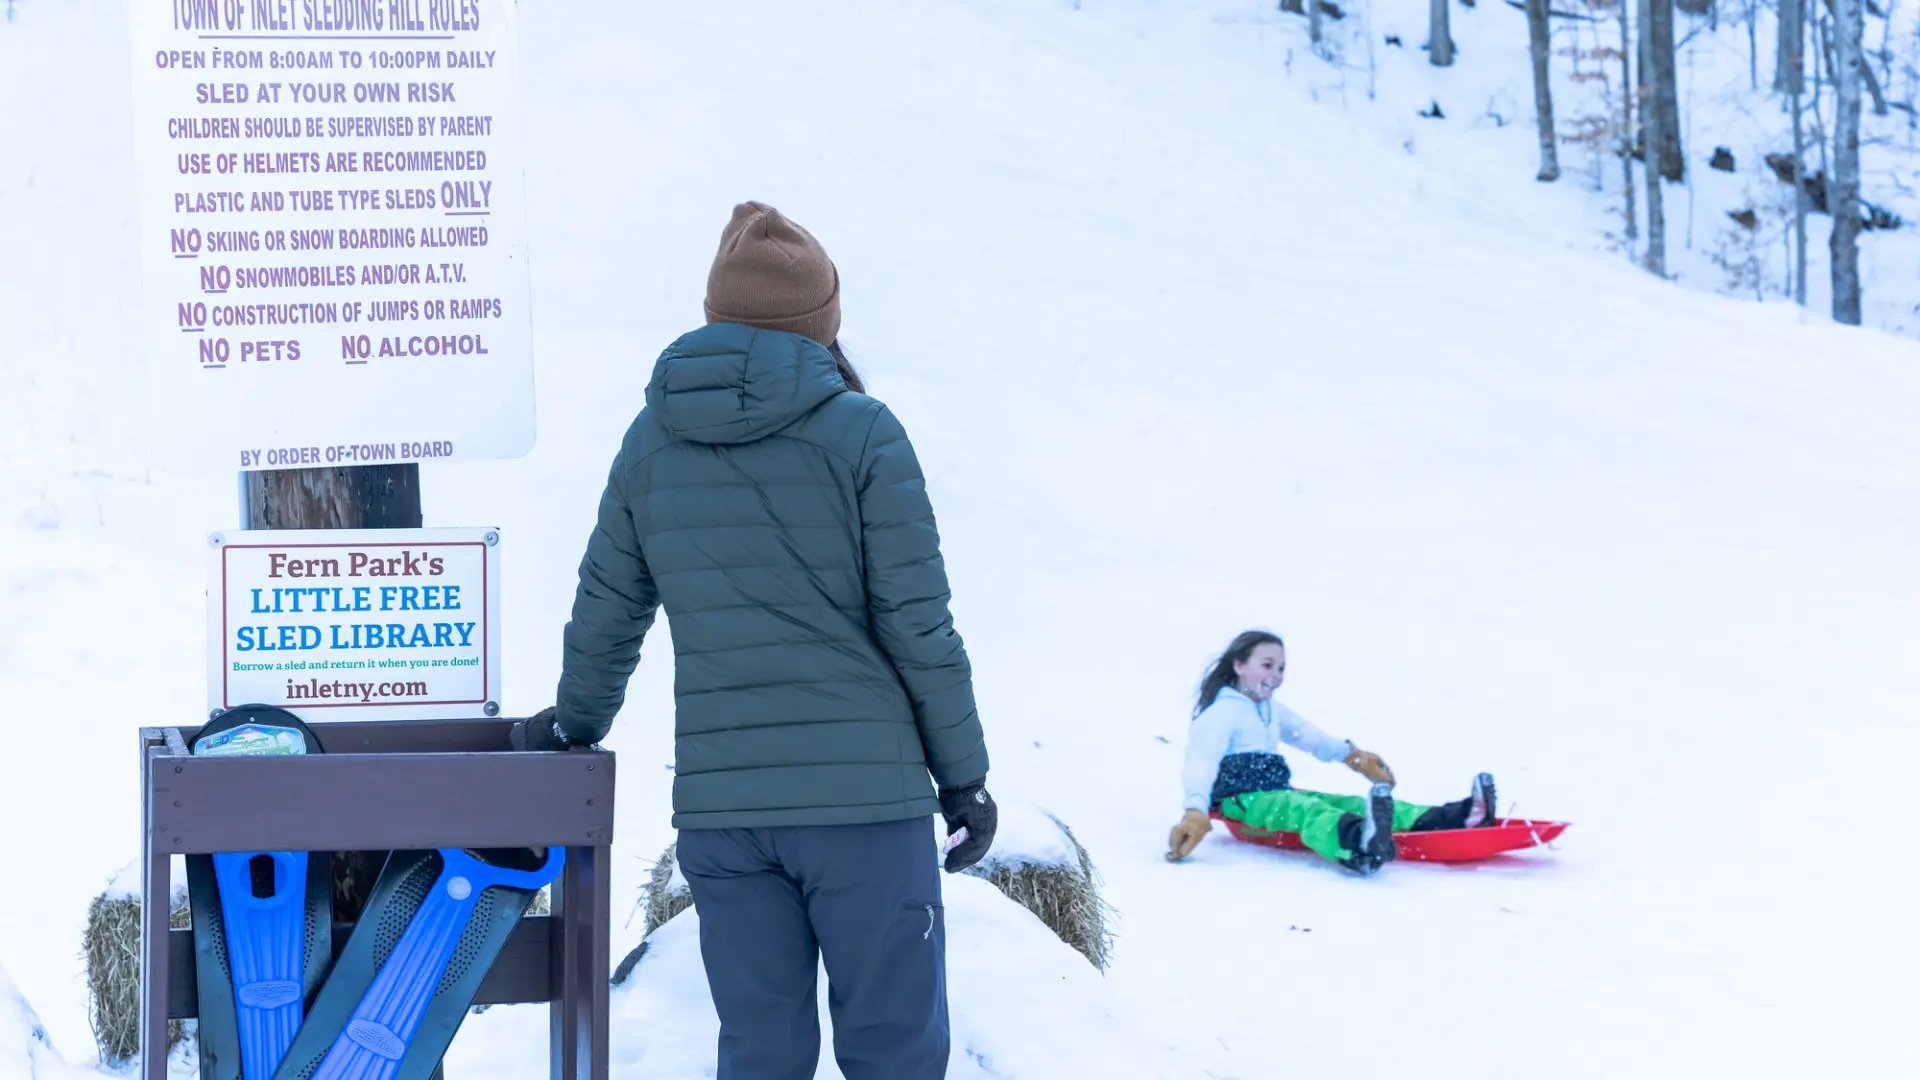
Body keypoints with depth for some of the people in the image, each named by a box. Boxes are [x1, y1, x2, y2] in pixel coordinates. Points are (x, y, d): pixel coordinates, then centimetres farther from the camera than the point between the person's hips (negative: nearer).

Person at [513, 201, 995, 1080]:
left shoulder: (651, 441, 7)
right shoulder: (861, 433, -6)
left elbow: (607, 611, 16)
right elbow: (917, 624, -6)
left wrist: (576, 721, 35)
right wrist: (963, 774, 4)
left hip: (717, 805, 4)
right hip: (864, 794, -4)